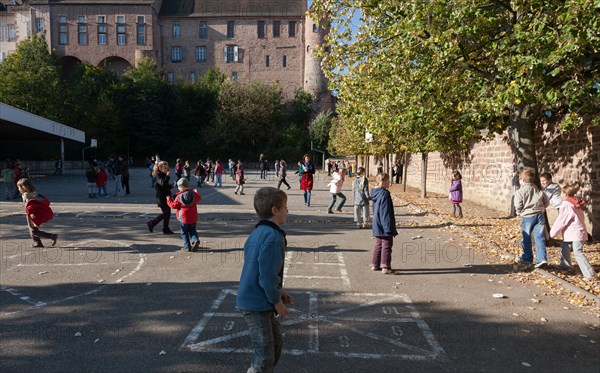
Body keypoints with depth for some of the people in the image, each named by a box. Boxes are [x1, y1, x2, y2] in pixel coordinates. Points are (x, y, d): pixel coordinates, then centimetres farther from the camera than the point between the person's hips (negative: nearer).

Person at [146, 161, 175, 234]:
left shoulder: (164, 175, 14)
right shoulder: (158, 176, -14)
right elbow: (163, 183, -33)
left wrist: (171, 185, 6)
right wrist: (167, 176, -31)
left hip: (167, 197, 9)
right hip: (162, 198, -9)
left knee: (168, 213, 9)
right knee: (165, 213, -6)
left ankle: (166, 229, 15)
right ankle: (151, 224, 8)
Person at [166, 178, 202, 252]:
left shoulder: (178, 196, -11)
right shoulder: (193, 194, -1)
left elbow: (174, 205, -7)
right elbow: (199, 198, 16)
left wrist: (169, 199, 9)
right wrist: (196, 192, 35)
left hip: (183, 217, -4)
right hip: (193, 217, 4)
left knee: (184, 232, 9)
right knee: (192, 230, 18)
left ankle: (187, 246, 7)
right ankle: (195, 240, -8)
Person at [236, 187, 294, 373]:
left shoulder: (258, 232, 8)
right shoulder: (273, 237, -22)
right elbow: (267, 277, -24)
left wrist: (278, 292, 16)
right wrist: (277, 300, -9)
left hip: (252, 299, 10)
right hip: (257, 304, -10)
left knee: (276, 343, 22)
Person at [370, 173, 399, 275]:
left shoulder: (375, 193, 9)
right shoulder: (385, 194, -19)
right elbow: (386, 213, -21)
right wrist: (389, 228, -19)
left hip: (377, 226, 9)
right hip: (384, 226, -9)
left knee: (378, 245, 18)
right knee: (386, 246, -2)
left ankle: (375, 265, 24)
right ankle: (385, 267, 2)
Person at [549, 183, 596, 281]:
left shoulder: (566, 205, -17)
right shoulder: (575, 204, 11)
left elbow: (561, 221, -16)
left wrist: (553, 232, -5)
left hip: (575, 233, -10)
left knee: (578, 253, -10)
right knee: (564, 247, 22)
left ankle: (590, 274, -11)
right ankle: (565, 265, 33)